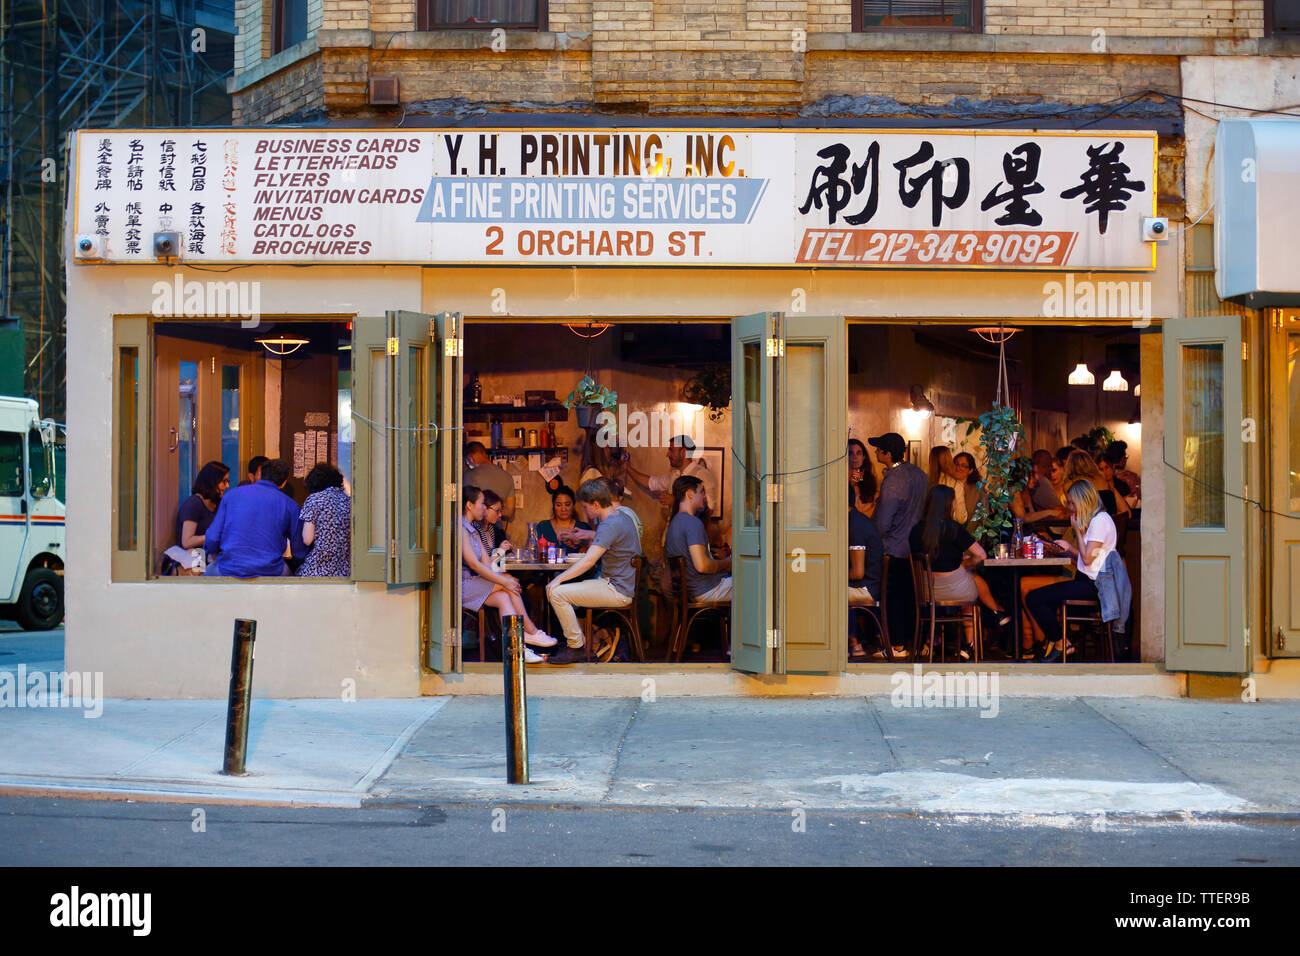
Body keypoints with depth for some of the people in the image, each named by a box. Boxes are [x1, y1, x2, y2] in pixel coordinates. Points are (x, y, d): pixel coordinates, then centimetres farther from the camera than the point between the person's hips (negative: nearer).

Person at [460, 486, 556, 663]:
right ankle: (531, 631, -8)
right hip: (461, 586, -9)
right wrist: (504, 581, -17)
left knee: (503, 597, -15)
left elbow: (486, 562, 13)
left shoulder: (472, 530, 21)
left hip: (472, 583, 9)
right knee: (508, 585, -16)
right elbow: (474, 564, -18)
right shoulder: (460, 527, -11)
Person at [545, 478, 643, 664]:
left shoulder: (610, 525, -21)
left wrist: (559, 579, -22)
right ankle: (574, 638, 25)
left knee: (557, 593, -17)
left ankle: (575, 645, -7)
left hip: (617, 591, -11)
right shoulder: (621, 516, 11)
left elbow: (588, 561, -27)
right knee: (561, 585, 22)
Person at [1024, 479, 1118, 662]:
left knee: (1034, 599, -15)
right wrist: (1070, 548, 8)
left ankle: (1060, 644, -2)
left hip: (1092, 585, -10)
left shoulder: (1101, 520, -13)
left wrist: (1077, 530, -8)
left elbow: (1087, 558, -17)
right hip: (1085, 581, 10)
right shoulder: (1092, 520, 18)